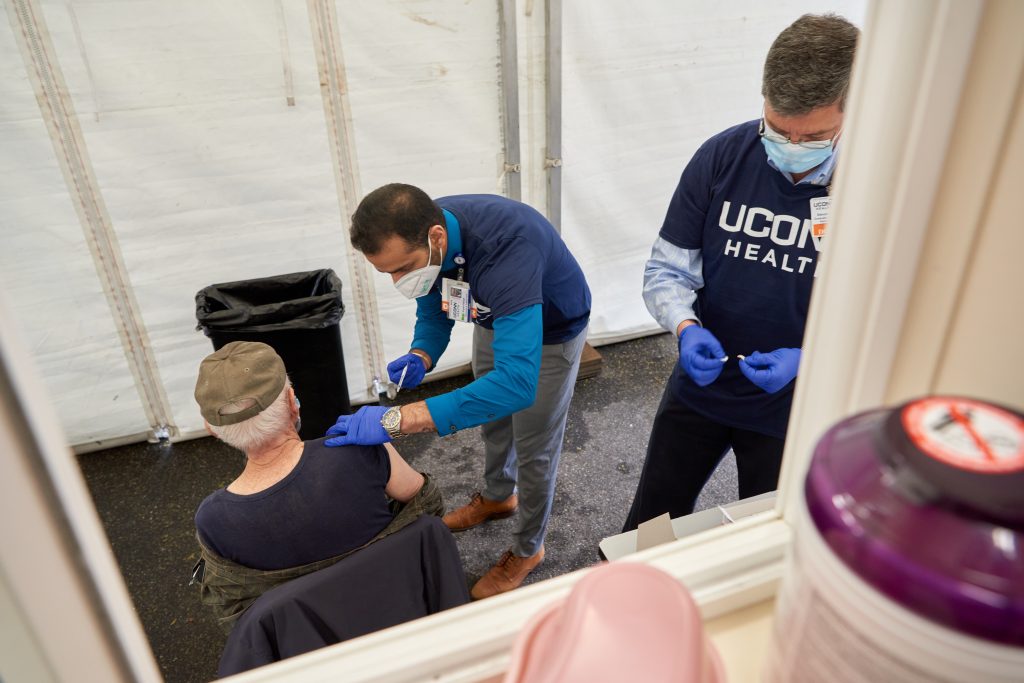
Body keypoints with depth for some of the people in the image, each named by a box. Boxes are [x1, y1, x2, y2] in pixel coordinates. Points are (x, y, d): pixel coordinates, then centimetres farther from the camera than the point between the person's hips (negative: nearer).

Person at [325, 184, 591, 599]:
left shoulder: (506, 253, -47)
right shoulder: (415, 235, -24)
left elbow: (517, 382, -56)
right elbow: (434, 311, -5)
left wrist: (396, 419, -60)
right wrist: (420, 357, -28)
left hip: (550, 333, -6)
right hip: (494, 317, 7)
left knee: (534, 448, 5)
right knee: (493, 420, 24)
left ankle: (528, 549, 32)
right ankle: (498, 497, 53)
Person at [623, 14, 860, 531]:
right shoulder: (721, 157, -13)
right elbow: (665, 270, -7)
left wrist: (808, 358, -27)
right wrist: (687, 328, -26)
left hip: (794, 405, -1)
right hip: (700, 386, 2)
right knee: (650, 527, 21)